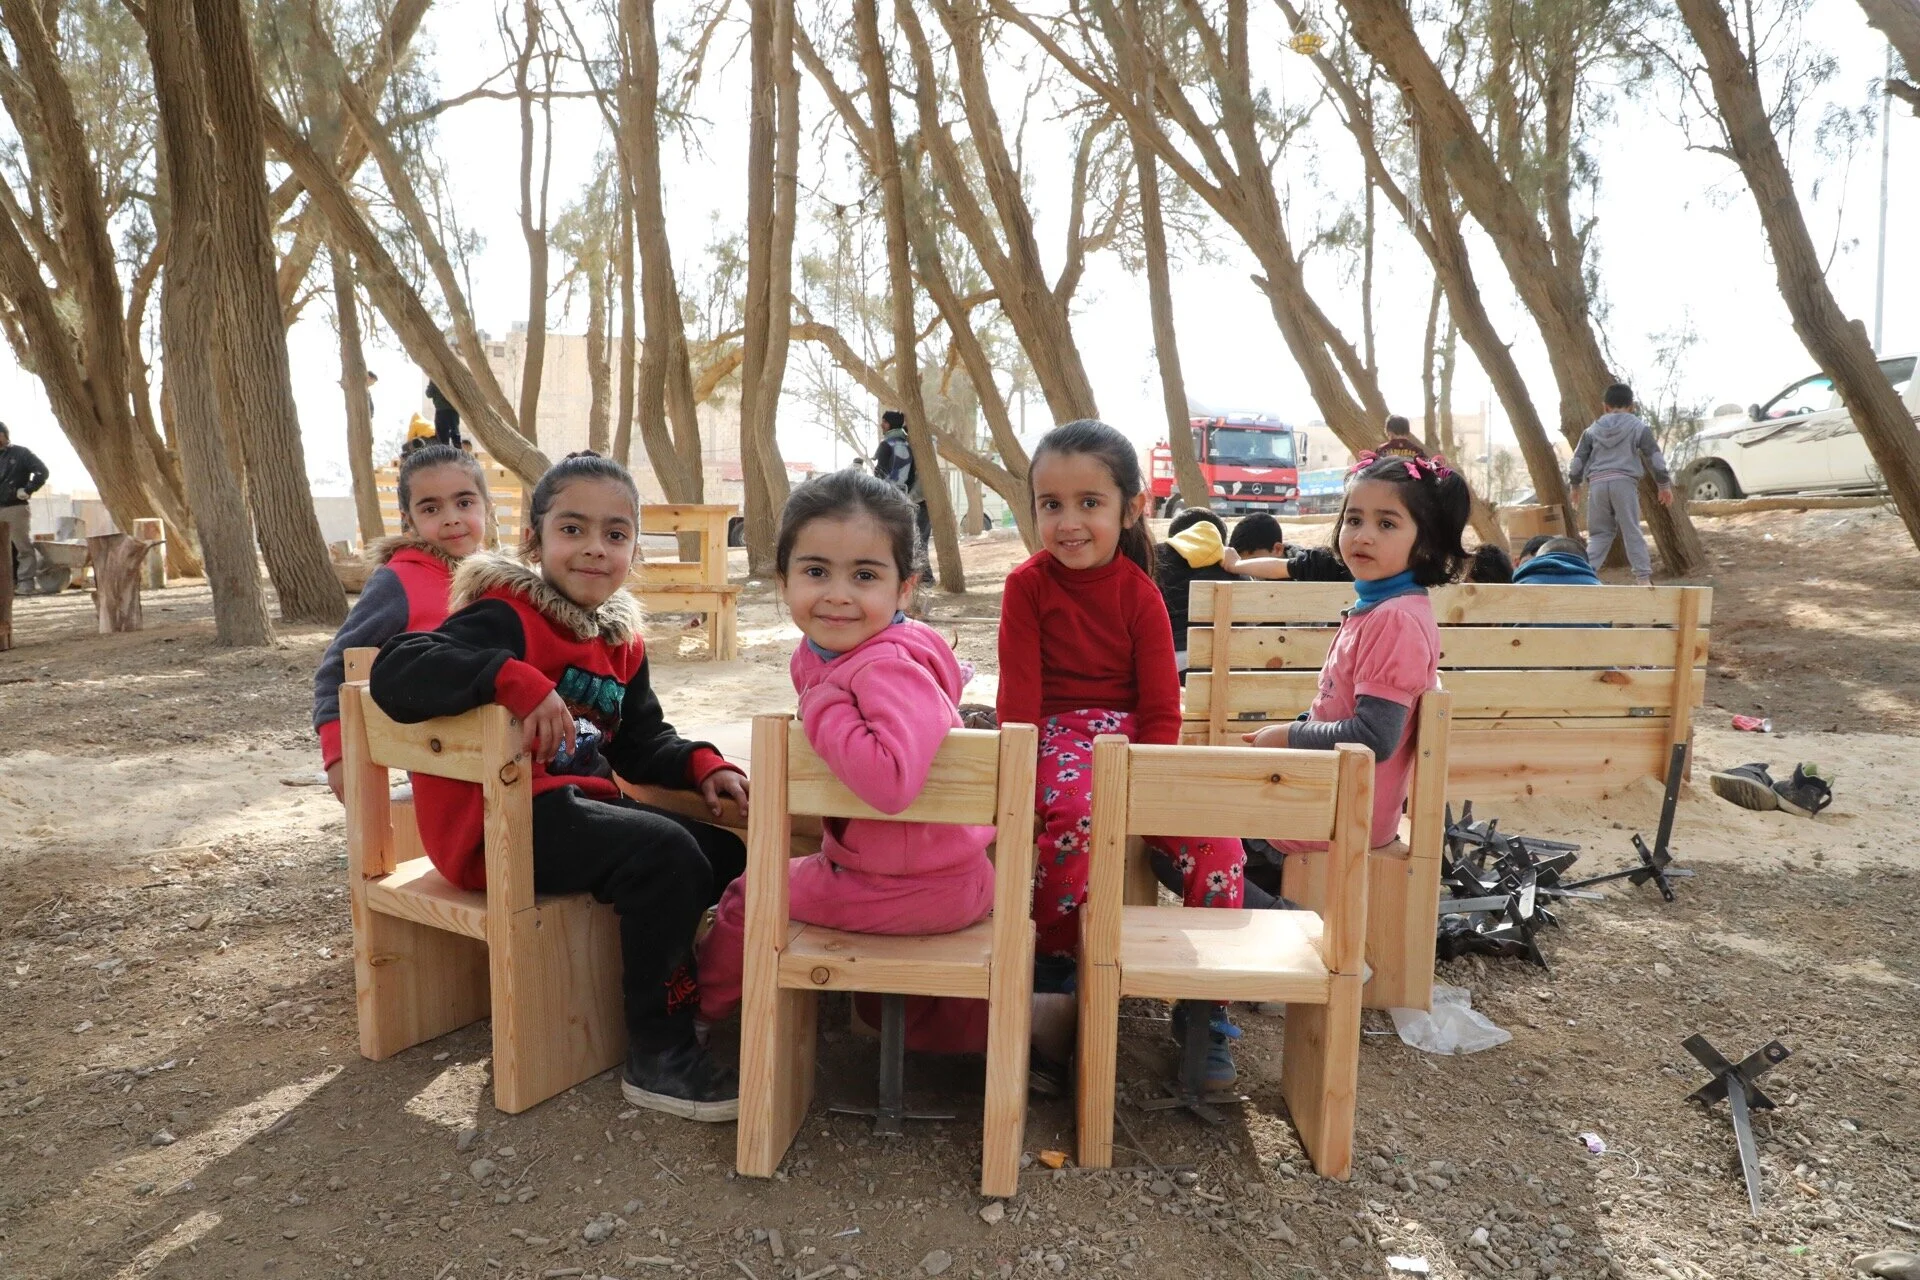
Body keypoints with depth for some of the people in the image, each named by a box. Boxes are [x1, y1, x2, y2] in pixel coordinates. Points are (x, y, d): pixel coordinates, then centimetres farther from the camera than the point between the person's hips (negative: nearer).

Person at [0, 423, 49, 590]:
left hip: (17, 508, -7)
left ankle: (26, 582, -5)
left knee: (24, 547, -4)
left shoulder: (21, 453, 0)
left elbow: (42, 471, -9)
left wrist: (28, 490, -12)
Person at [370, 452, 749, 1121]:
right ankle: (657, 1054, -14)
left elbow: (642, 741, 16)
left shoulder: (622, 640, 12)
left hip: (578, 803, 9)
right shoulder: (507, 615, -13)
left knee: (726, 856, 8)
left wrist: (700, 764, -4)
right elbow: (395, 672, -26)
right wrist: (514, 678, -39)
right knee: (665, 853, -26)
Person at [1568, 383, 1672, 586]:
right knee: (1632, 531, 0)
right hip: (1624, 482, -2)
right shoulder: (1638, 427, 7)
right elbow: (1654, 457, 4)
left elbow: (1578, 459, 13)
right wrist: (1665, 485, 11)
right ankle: (1644, 578, -3)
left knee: (1599, 533, 12)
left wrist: (1575, 485, 26)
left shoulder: (1592, 430, 14)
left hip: (1597, 483, 2)